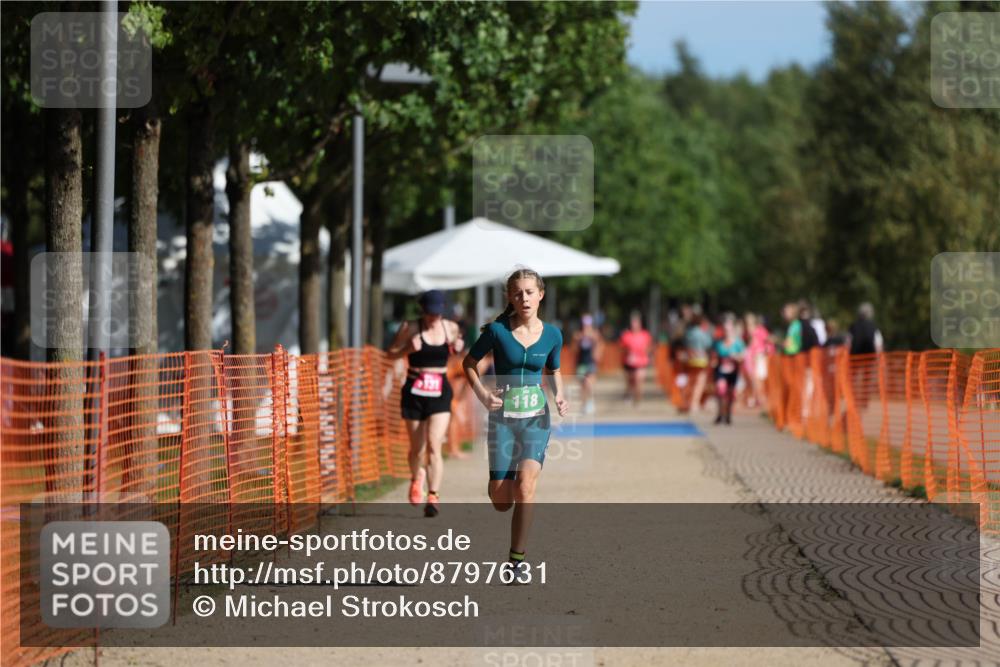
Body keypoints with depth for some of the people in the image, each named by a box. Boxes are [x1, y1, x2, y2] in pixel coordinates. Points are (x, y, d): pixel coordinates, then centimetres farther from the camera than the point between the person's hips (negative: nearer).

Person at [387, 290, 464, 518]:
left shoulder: (450, 328, 3)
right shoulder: (410, 328, -5)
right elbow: (391, 353, 0)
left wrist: (458, 347, -2)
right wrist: (408, 349, -19)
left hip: (440, 392, 0)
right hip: (414, 391, 0)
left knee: (434, 446, -14)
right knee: (417, 447, 11)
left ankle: (433, 496, -15)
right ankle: (416, 478, 43)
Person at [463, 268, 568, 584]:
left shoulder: (552, 335, 2)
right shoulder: (497, 331, -6)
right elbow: (469, 363, 6)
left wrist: (559, 397, 0)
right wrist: (482, 394, -9)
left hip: (536, 417, 1)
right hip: (502, 416, -1)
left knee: (525, 485, -19)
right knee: (501, 501, -3)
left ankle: (518, 559, -9)